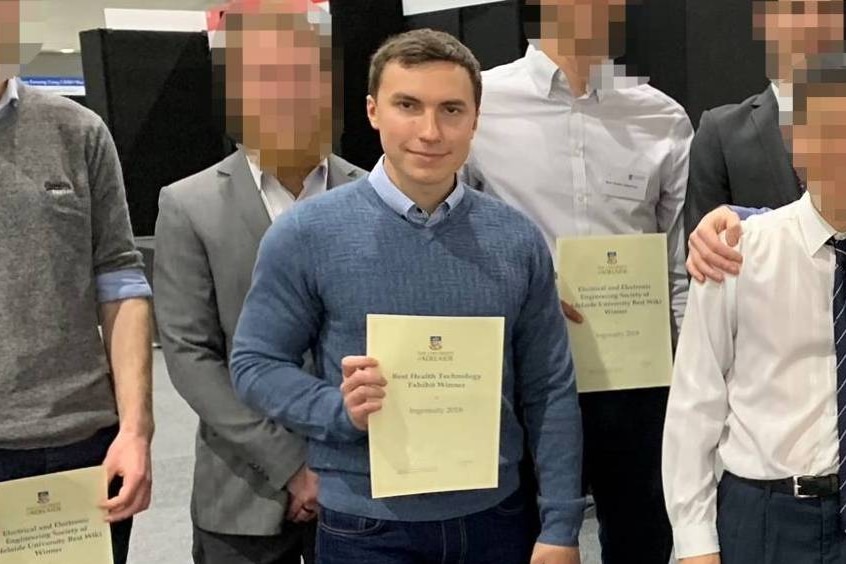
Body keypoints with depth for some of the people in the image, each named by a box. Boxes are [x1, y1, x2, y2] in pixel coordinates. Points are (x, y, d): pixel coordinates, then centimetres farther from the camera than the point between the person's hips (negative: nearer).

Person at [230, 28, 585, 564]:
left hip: (495, 517, 2)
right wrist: (342, 411, -20)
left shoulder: (518, 240, -1)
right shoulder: (305, 235, -8)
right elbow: (256, 364, -3)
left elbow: (551, 391, 2)